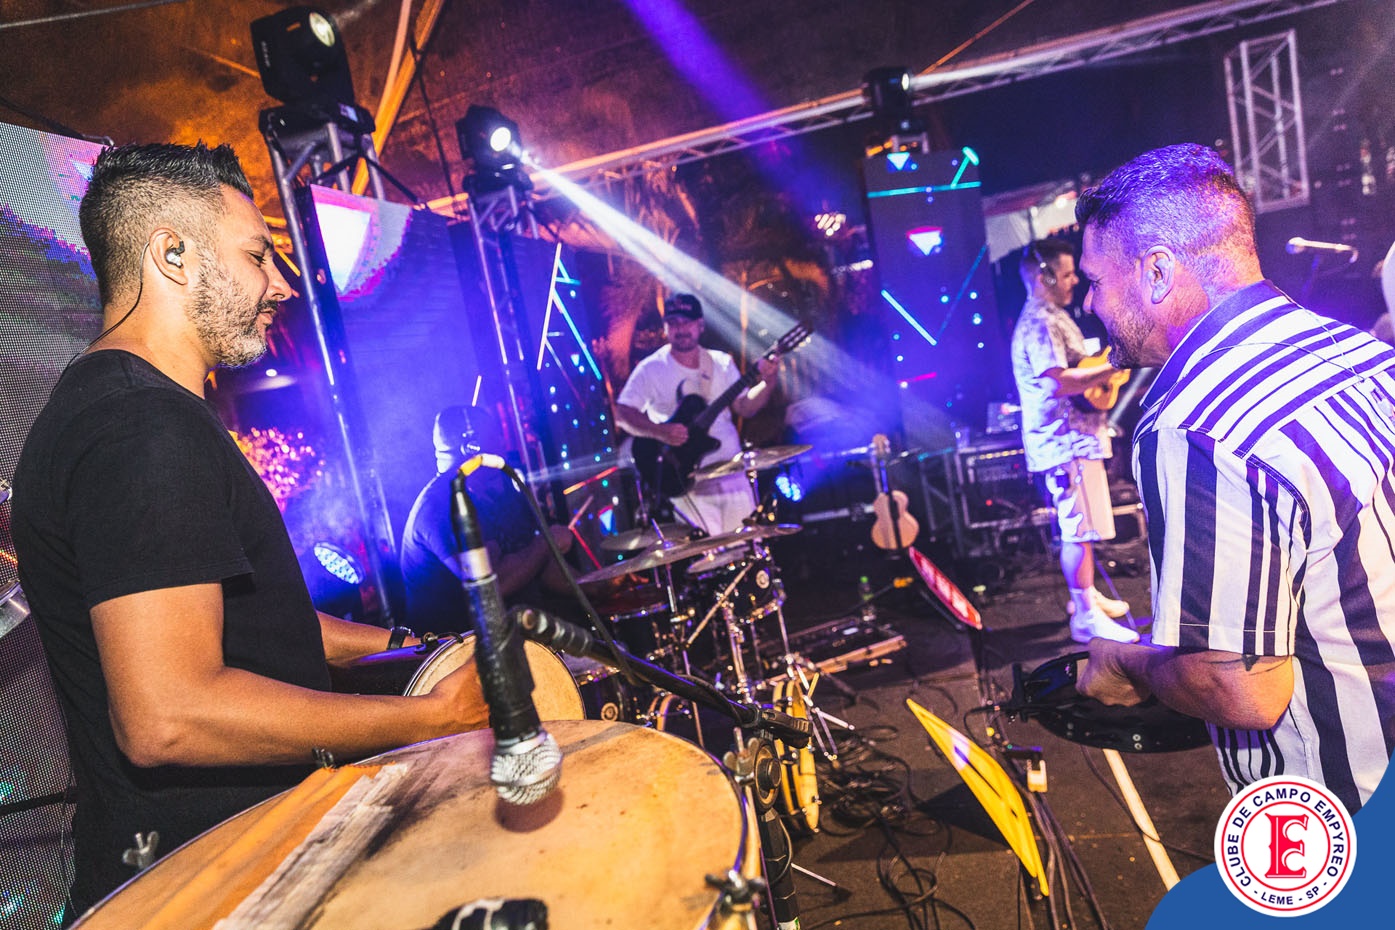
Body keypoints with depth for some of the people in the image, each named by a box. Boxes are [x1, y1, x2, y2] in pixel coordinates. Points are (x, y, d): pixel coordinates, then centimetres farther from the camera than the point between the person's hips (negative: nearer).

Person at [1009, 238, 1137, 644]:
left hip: (1074, 436, 11)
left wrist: (1102, 370, 12)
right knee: (1080, 528, -8)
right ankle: (1087, 617, -3)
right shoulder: (1039, 324, -17)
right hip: (1064, 440, -11)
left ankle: (1086, 594, 31)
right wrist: (1113, 367, -22)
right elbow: (1061, 381, -27)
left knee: (1078, 526, 19)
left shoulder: (1053, 317, 17)